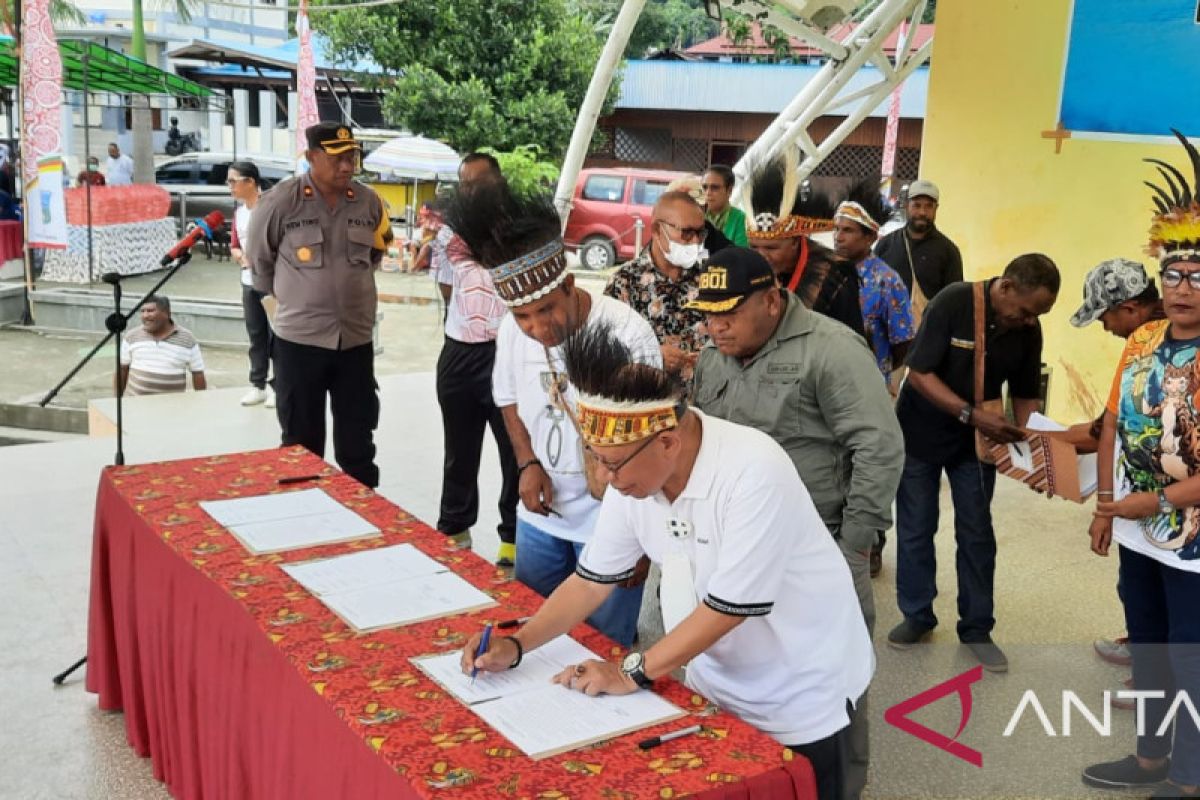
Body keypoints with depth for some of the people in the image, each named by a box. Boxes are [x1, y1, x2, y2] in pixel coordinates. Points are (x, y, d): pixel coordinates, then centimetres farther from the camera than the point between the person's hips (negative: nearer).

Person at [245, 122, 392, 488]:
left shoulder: (369, 202, 1)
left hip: (357, 339, 3)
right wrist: (291, 296, 10)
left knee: (358, 441, 12)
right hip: (299, 339, -3)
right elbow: (259, 258, 3)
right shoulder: (281, 200, -10)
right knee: (302, 442, 9)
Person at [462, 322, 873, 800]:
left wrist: (632, 674, -20)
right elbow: (592, 580, -1)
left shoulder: (754, 473, -32)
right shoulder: (633, 474, -11)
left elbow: (726, 608, -28)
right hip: (714, 685, 6)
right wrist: (515, 646, -11)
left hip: (799, 697, -6)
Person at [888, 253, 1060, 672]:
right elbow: (919, 373, -25)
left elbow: (1025, 392, 0)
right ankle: (916, 615, 23)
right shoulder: (953, 301, -24)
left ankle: (976, 628, 18)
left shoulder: (1028, 330, -10)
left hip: (977, 439, 3)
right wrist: (971, 413, -33)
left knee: (976, 532, 6)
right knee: (915, 528, 7)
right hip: (920, 431, -3)